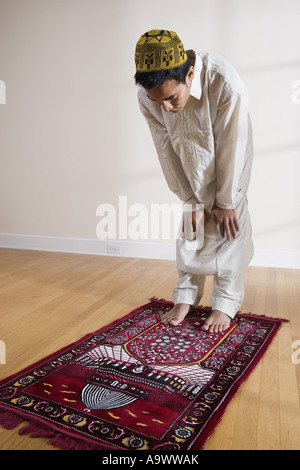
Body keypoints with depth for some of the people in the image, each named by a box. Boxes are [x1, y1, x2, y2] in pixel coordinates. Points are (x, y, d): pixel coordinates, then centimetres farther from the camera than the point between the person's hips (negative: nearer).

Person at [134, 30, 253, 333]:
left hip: (228, 162, -3)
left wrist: (226, 202, -18)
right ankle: (186, 296, 19)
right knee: (189, 227, 6)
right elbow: (167, 152, -16)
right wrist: (191, 202, -11)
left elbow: (231, 148, -28)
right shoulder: (147, 97, -26)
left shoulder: (225, 83, -38)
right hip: (189, 168, 3)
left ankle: (226, 303, 8)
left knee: (229, 227, -5)